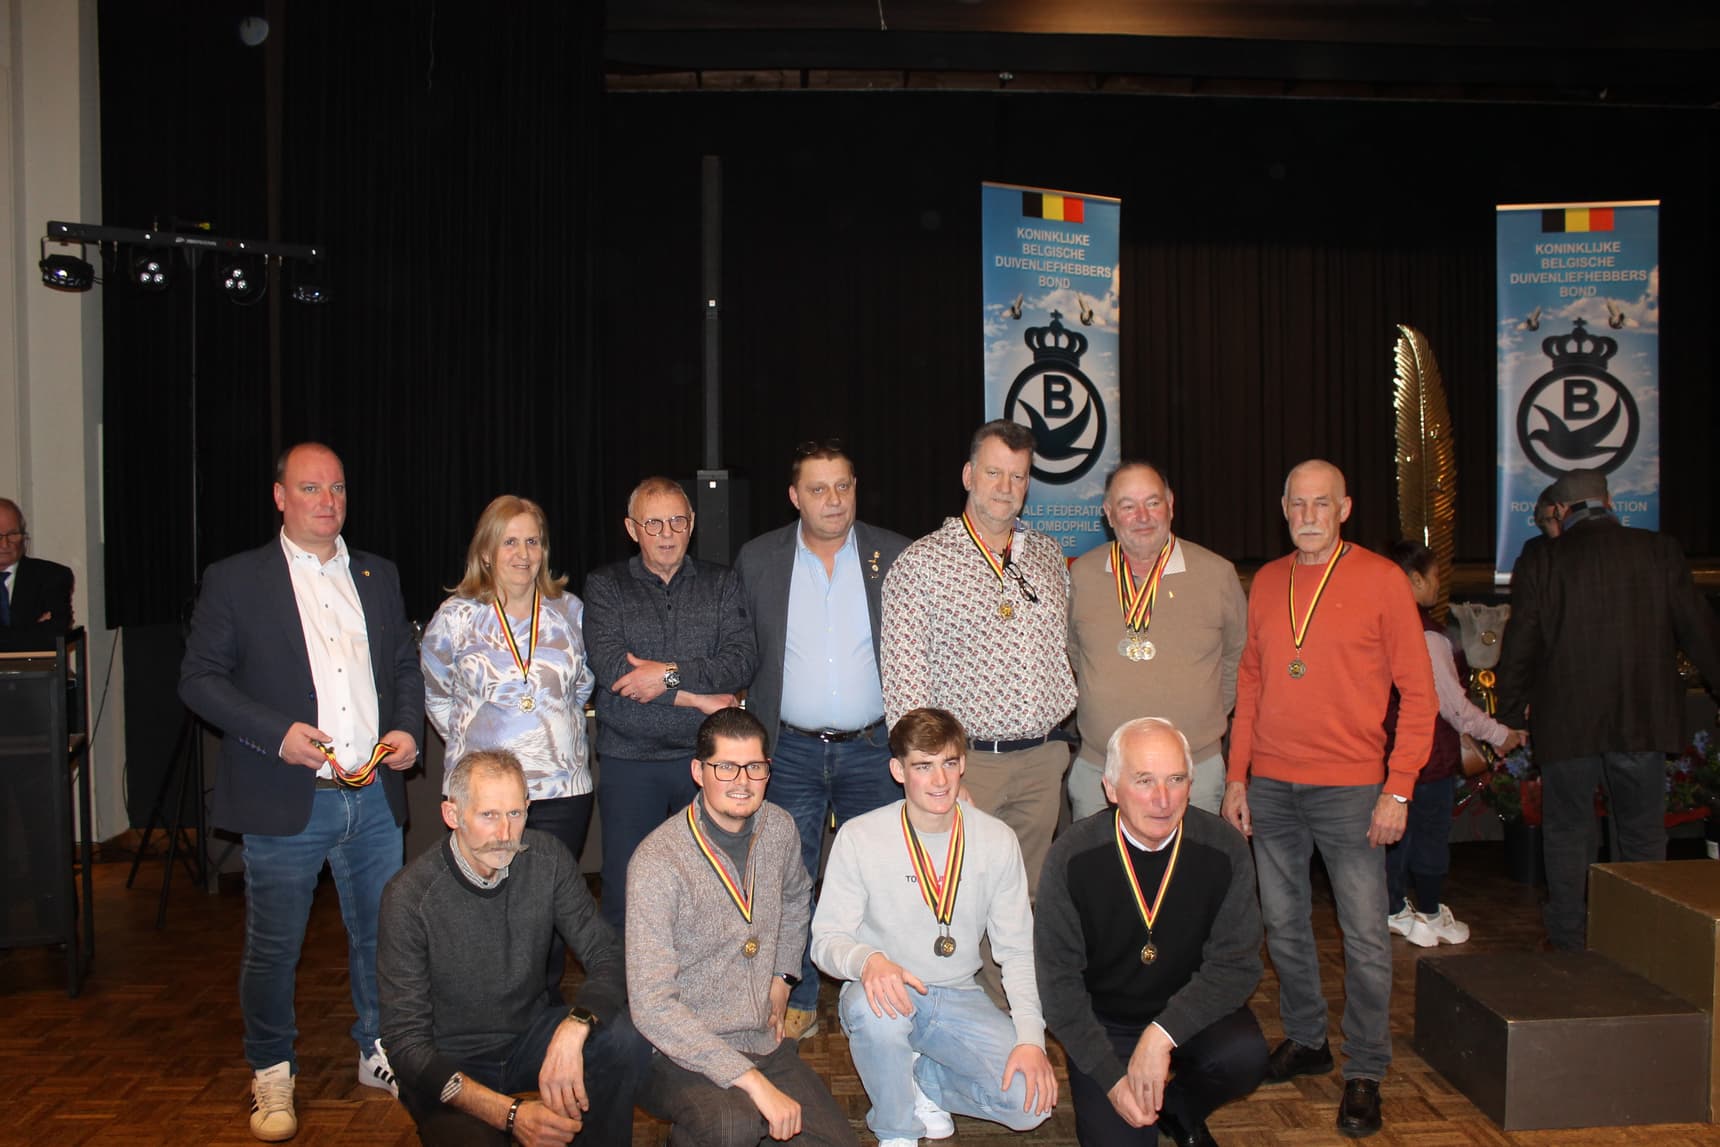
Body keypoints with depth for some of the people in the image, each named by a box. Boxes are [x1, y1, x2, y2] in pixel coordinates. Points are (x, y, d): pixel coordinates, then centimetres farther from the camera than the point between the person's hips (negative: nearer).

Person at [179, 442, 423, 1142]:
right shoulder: (234, 580, 0)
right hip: (285, 799, -3)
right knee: (272, 949, 8)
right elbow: (199, 678, -4)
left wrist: (408, 728, 0)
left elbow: (406, 664, 18)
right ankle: (271, 1073, 28)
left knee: (382, 936, 11)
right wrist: (277, 733, -16)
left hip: (374, 796, 4)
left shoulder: (378, 577, 13)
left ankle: (381, 1053, 31)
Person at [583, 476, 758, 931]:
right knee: (624, 897, 3)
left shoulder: (722, 584, 9)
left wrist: (670, 674, -16)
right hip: (630, 762, -1)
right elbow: (611, 668, -10)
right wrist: (699, 698, -10)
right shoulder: (604, 587, 6)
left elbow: (743, 661, -4)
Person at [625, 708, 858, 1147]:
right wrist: (751, 1080, -26)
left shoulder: (779, 828, 2)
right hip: (682, 1055, -6)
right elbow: (653, 1006, -23)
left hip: (765, 1043, 6)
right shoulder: (657, 862, -19)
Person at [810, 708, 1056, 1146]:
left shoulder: (997, 840, -2)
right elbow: (826, 939, -8)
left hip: (959, 999, 3)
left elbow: (1017, 949, 0)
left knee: (1032, 1100, -18)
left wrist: (1030, 1037, -13)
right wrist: (868, 960, -32)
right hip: (886, 994, -2)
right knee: (873, 1010, -37)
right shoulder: (859, 838, -10)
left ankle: (923, 1080, 11)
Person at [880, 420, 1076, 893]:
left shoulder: (1049, 556, 11)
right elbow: (903, 678, -8)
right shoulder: (921, 562, -6)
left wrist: (1058, 738, 13)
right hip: (964, 761, -5)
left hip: (1044, 759, 5)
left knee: (1031, 888, 13)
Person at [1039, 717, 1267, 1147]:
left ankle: (1180, 1110, 6)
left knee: (1244, 1055, -27)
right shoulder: (1071, 858, -17)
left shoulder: (1224, 850, -14)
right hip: (1104, 1024, -1)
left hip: (1191, 1014, 1)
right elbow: (1059, 980, -11)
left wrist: (1163, 1034, -26)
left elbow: (1235, 964, -13)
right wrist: (1112, 1077, -18)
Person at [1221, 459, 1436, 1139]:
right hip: (1269, 786, 4)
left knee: (1365, 937, 0)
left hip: (1350, 788, -4)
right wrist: (1236, 777, 8)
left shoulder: (1380, 580, -4)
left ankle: (1365, 1072, 14)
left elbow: (1417, 690, -3)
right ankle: (1304, 1041, 30)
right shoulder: (1266, 583, 9)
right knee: (1283, 925, 12)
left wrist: (1399, 789, -10)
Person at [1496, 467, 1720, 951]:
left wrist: (1510, 713, 8)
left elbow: (1519, 648, -1)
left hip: (1566, 724, -1)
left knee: (1567, 833, 9)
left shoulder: (1544, 562, -3)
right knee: (1643, 835, 13)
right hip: (1642, 720, 1)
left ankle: (1568, 942, 12)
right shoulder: (1659, 551, -1)